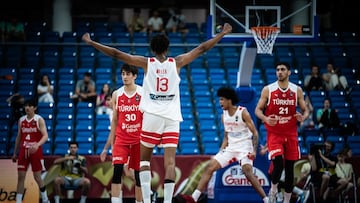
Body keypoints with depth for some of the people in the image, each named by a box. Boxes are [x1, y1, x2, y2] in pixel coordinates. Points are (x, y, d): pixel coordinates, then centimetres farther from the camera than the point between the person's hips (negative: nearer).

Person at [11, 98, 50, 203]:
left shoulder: (39, 120, -8)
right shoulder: (21, 120, 7)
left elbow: (45, 136, -18)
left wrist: (37, 145, -37)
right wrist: (15, 153, 16)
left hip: (36, 151, -4)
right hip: (24, 151, 4)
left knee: (37, 177, 2)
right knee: (20, 177, -2)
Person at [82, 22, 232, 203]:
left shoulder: (146, 63, 4)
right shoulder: (176, 63, 7)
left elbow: (116, 53, 3)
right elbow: (202, 48, 13)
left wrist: (91, 42, 9)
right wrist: (222, 34, 22)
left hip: (152, 115, 0)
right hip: (172, 118, 0)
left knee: (144, 159, 13)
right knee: (170, 162, -4)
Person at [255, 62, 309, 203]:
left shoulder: (297, 90, 2)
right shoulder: (268, 90, -3)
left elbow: (305, 110, 7)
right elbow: (258, 109, 0)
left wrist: (303, 117, -17)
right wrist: (265, 119, -21)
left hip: (291, 134, 3)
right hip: (274, 134, -3)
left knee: (290, 169, 5)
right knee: (278, 163, -20)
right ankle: (273, 190, 8)